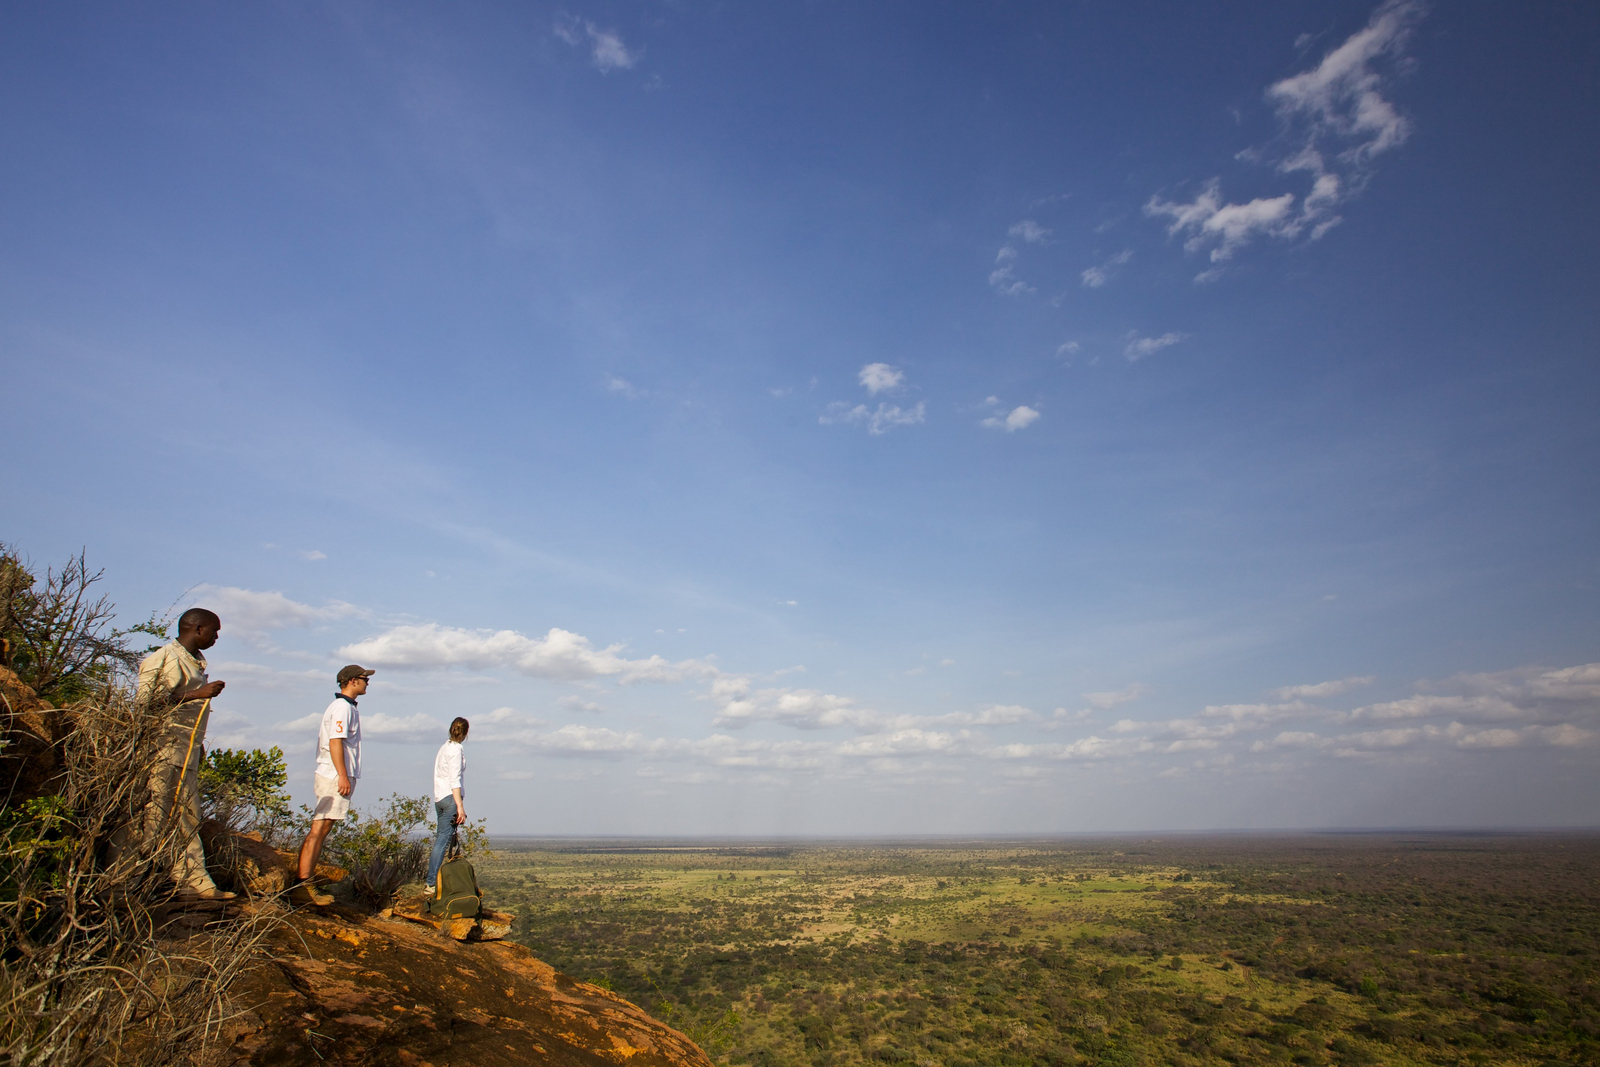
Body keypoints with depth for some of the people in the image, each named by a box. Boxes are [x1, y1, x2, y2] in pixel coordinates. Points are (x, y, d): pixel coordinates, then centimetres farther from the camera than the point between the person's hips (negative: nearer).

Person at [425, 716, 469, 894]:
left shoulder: (444, 748, 17)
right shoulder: (456, 750, -9)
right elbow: (455, 781, -15)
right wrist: (460, 806, -17)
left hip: (439, 798, 9)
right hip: (450, 798, -9)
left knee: (441, 839, 10)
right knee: (443, 840, -9)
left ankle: (433, 880, 10)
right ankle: (432, 883, -11)